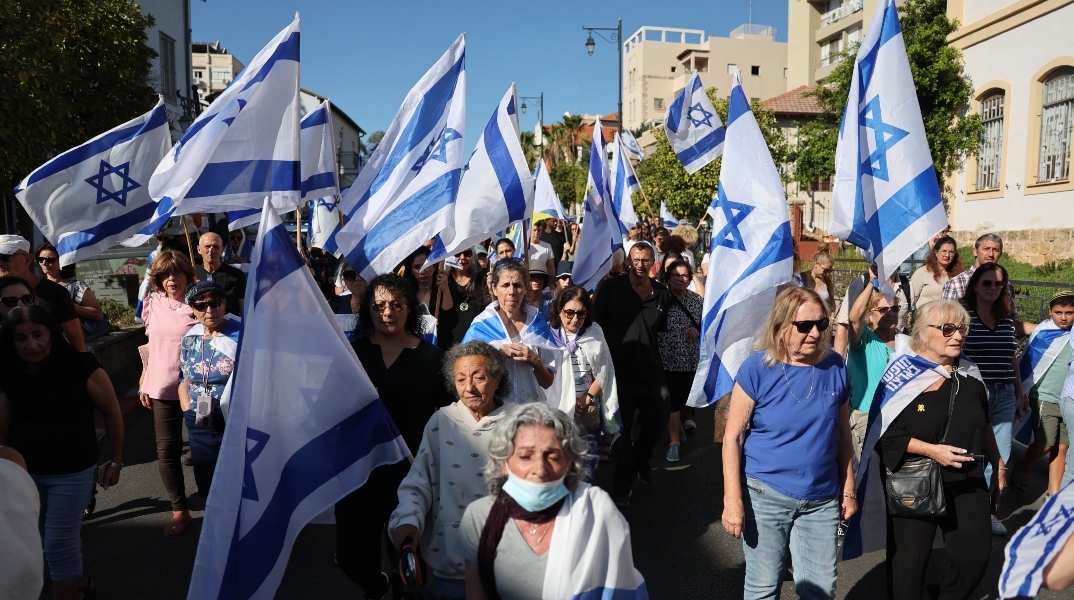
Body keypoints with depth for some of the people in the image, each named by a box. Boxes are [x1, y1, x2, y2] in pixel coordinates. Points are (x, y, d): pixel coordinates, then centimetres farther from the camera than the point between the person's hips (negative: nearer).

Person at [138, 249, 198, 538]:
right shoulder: (153, 303, 5)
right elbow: (150, 344, 13)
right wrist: (144, 383, 13)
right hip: (162, 389, 4)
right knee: (166, 451, 4)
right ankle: (179, 510, 19)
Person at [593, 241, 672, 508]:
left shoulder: (662, 293, 5)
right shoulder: (610, 288, -5)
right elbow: (597, 323, -2)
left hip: (651, 371, 3)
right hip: (619, 370, -3)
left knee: (656, 425, 11)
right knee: (621, 428, 5)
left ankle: (640, 459, 42)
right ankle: (624, 480, 24)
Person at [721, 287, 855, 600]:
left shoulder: (835, 367, -2)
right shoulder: (757, 368, -13)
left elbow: (842, 433, 8)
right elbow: (733, 437, -11)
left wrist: (848, 489, 10)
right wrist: (733, 500, -14)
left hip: (822, 499, 3)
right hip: (765, 496, -3)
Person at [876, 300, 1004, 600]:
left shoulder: (970, 376, 4)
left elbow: (983, 427, 17)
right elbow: (883, 434, -16)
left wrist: (997, 464, 21)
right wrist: (930, 449, -22)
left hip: (967, 483, 5)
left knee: (976, 554, 11)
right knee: (909, 559, 5)